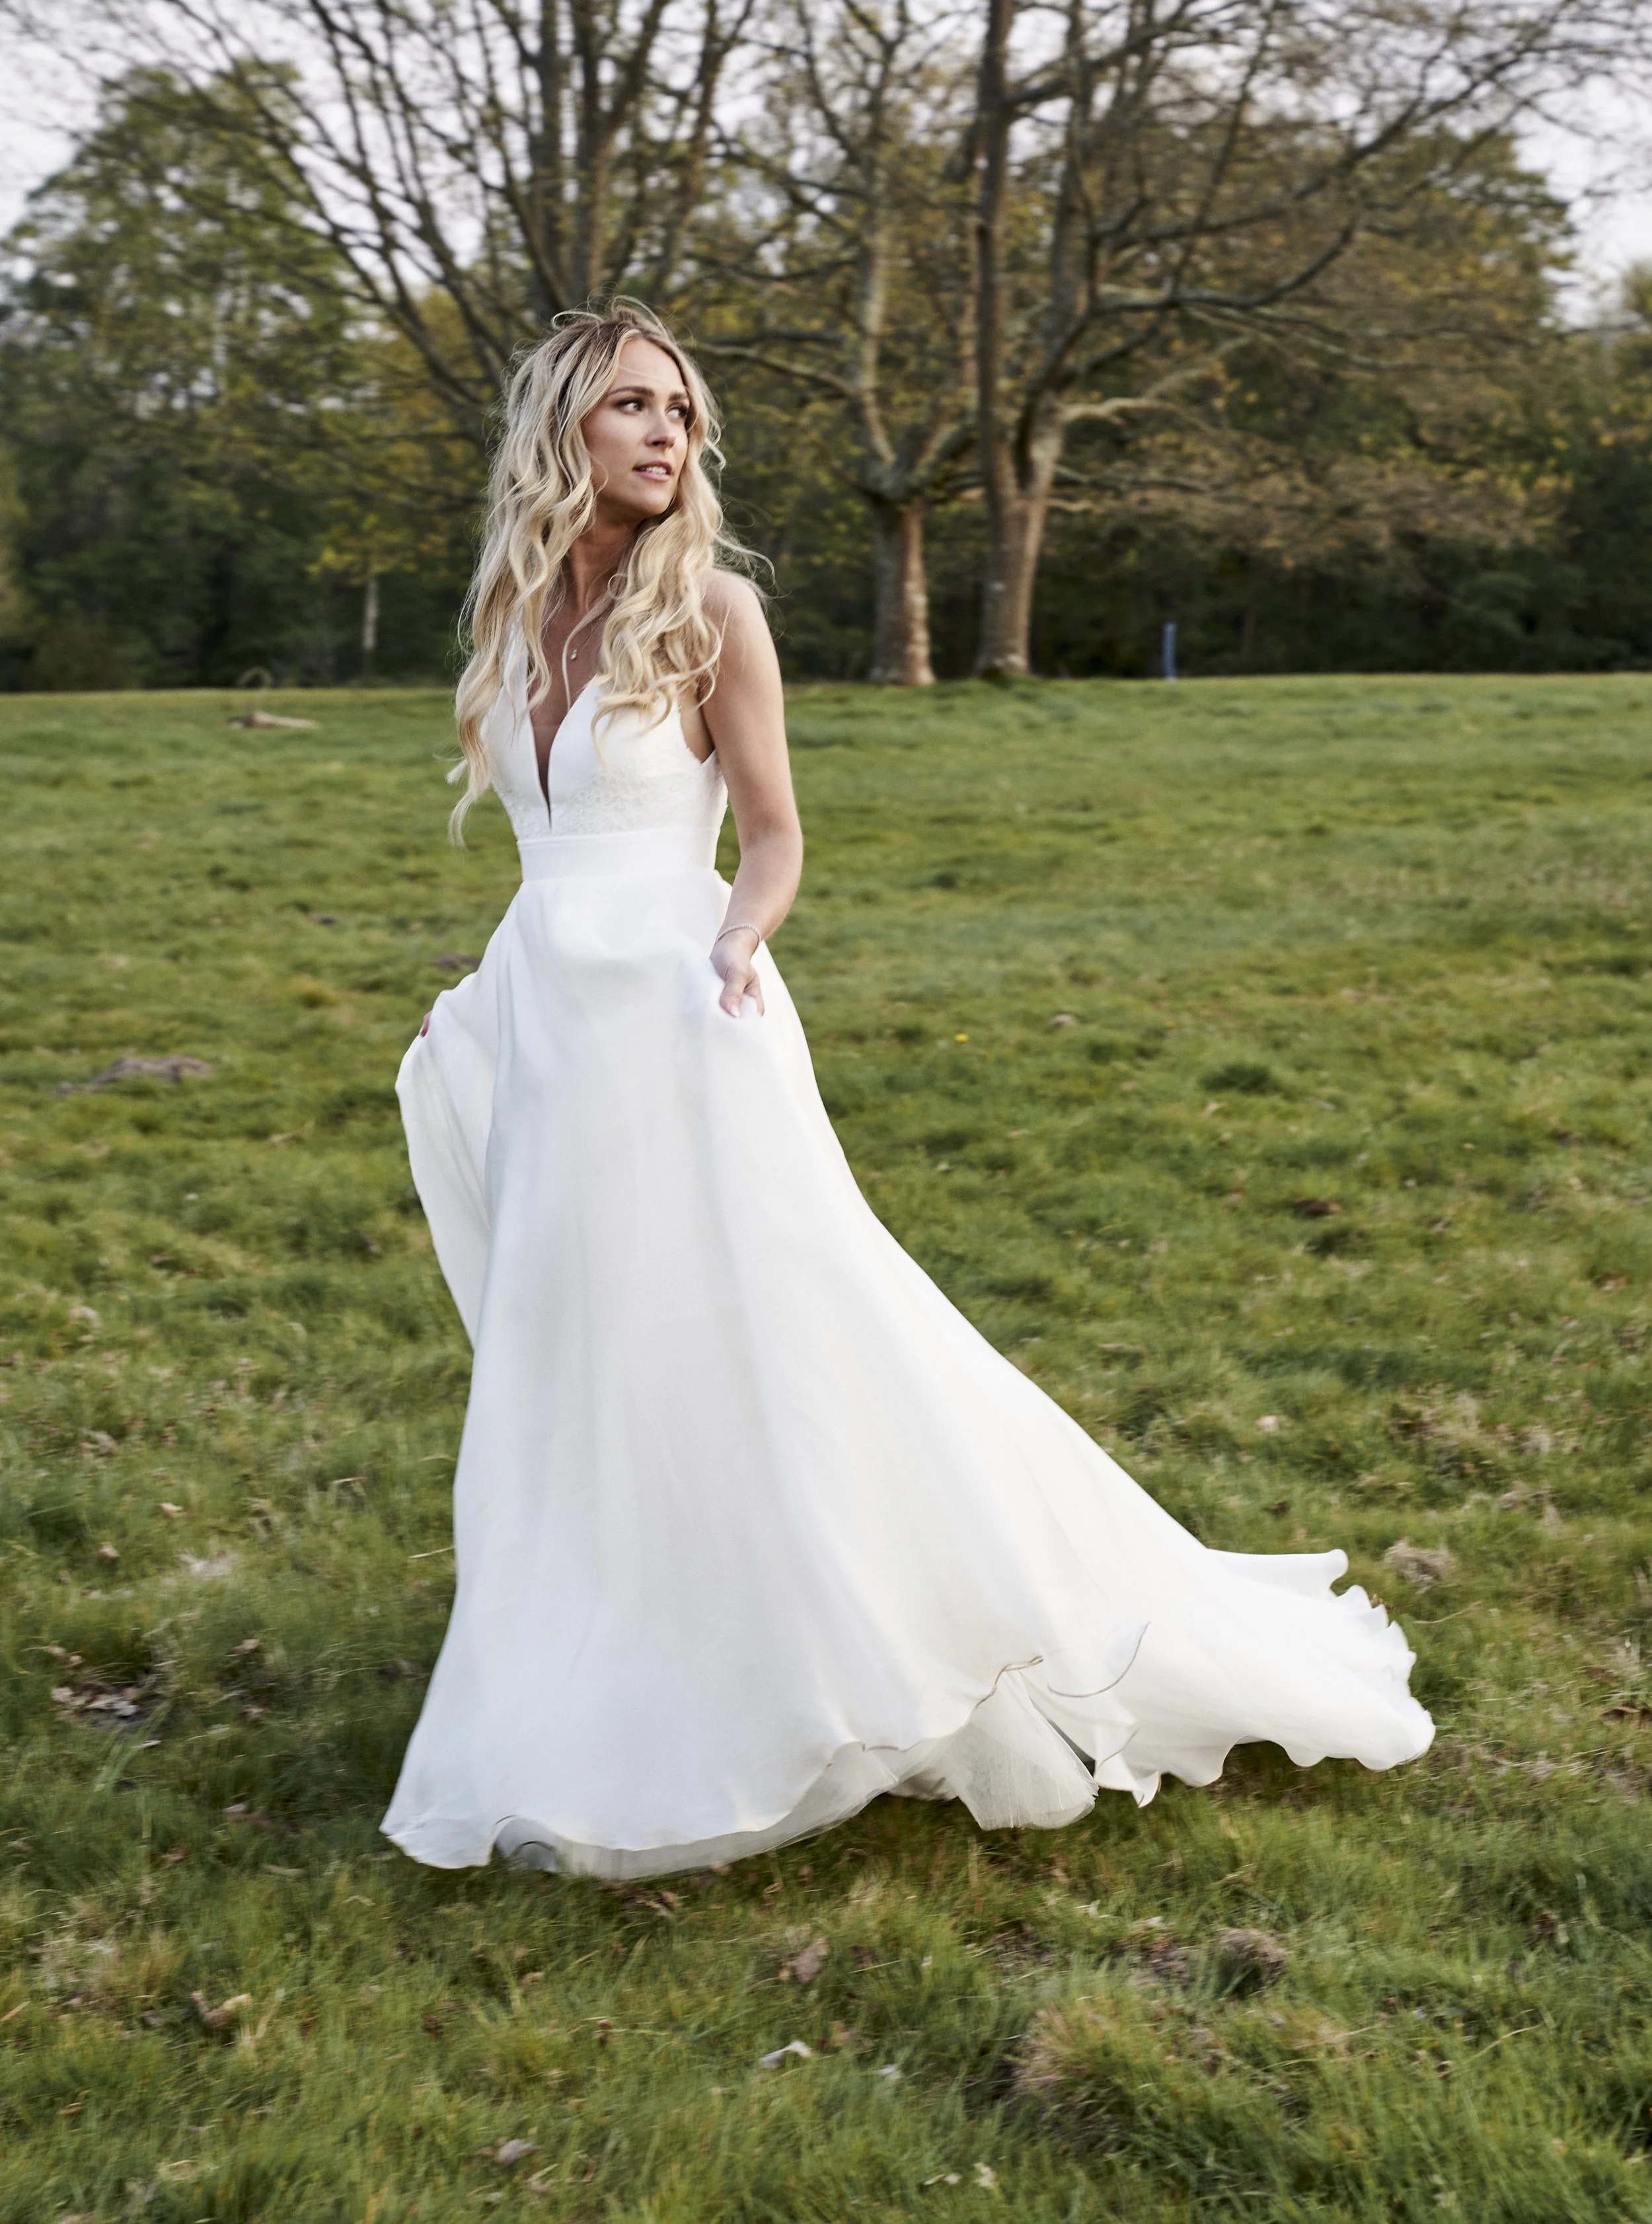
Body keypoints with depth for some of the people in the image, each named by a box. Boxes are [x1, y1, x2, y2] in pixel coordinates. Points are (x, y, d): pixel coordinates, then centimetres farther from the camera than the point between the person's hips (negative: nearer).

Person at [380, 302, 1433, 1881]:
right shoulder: (516, 618, 10)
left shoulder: (708, 610, -6)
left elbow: (772, 840, -4)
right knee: (578, 1381, 13)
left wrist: (731, 947, -23)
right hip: (545, 1028, 6)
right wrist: (481, 1011, 21)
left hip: (676, 1026, -6)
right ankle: (600, 1716, 29)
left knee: (770, 1349, -6)